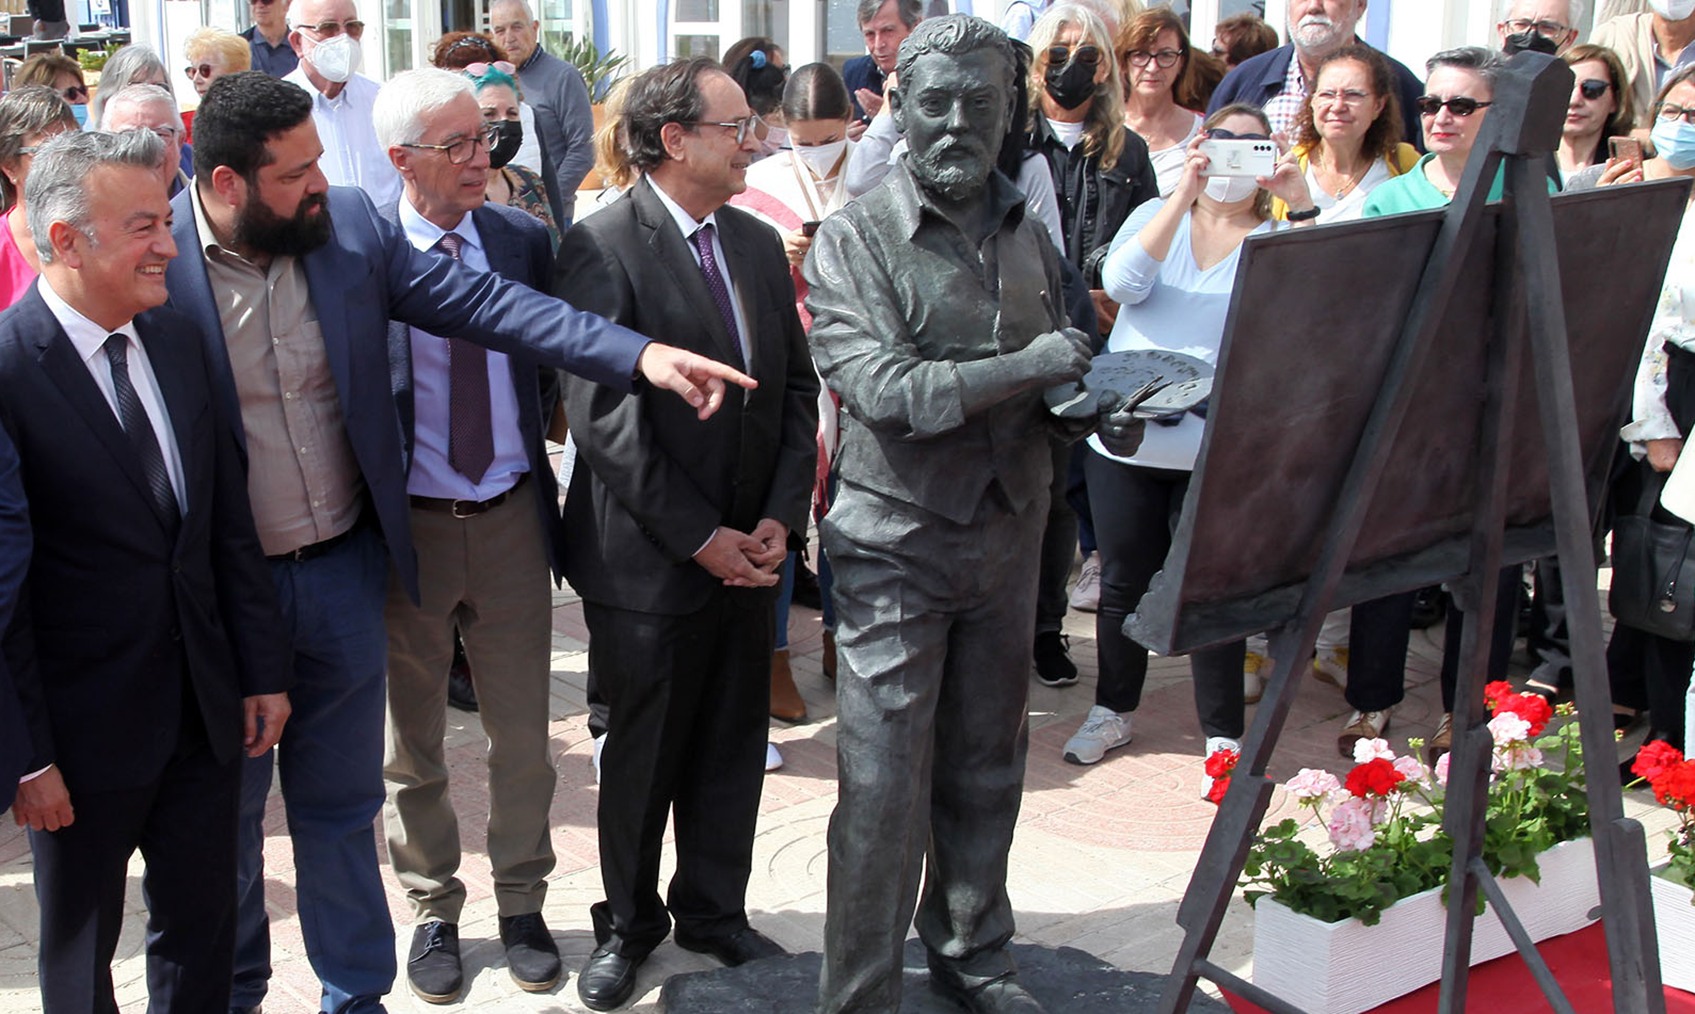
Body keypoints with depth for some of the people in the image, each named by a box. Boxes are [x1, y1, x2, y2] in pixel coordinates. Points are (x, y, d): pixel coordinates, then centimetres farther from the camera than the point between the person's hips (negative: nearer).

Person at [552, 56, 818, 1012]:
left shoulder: (760, 243, 8)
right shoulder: (602, 247, -13)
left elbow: (797, 388, 9)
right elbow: (603, 417, -18)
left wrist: (781, 517, -4)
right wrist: (701, 537, -17)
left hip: (751, 549, 6)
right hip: (648, 559, -5)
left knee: (735, 744, 15)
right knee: (643, 753, 11)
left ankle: (715, 909, 35)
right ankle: (629, 922, 31)